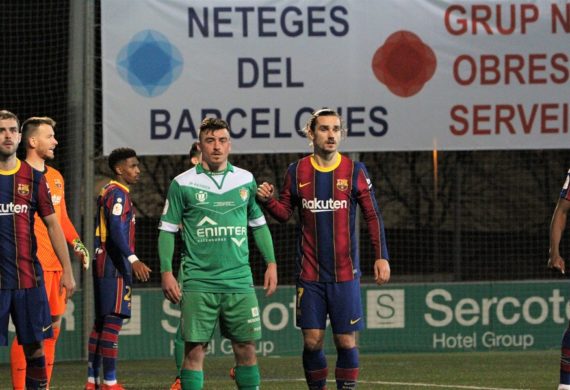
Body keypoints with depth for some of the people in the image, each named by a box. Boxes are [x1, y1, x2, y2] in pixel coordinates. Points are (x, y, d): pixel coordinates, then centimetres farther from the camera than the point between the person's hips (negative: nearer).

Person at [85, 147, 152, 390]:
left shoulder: (107, 192, 19)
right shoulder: (118, 194, -11)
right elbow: (116, 231, -24)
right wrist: (133, 260, -33)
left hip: (103, 264, 10)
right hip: (115, 266, -10)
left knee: (101, 322, 12)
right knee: (113, 321, -10)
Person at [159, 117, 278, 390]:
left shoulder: (246, 180, 9)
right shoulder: (183, 184, 1)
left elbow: (259, 225, 18)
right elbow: (167, 229, 3)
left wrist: (271, 263, 11)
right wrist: (166, 272, -6)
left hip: (239, 281, 3)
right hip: (198, 283, -3)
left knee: (246, 348, 2)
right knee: (195, 349, -5)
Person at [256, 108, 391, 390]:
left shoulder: (354, 171, 0)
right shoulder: (297, 172, 4)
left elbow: (373, 216, 3)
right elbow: (285, 213, 10)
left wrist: (381, 257, -3)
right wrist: (268, 201, -11)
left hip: (345, 272, -1)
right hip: (309, 273, 1)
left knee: (346, 340, -1)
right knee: (312, 340, -1)